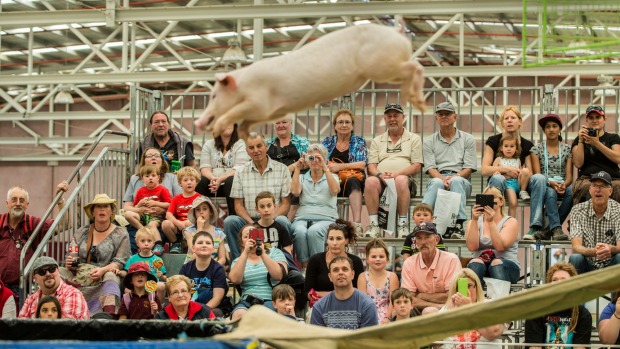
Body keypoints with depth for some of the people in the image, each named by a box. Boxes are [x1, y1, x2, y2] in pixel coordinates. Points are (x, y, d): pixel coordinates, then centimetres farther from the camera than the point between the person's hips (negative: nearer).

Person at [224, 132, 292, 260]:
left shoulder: (282, 169, 5)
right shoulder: (241, 173, 11)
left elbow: (286, 203, 2)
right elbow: (238, 205, 8)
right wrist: (251, 223, -12)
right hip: (249, 220, 2)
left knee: (282, 221, -35)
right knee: (229, 221, -27)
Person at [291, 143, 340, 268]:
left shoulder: (332, 177, 18)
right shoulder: (302, 178, 22)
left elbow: (335, 190, -6)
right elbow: (295, 192, 1)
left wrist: (325, 168, -10)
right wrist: (297, 169, 2)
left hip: (325, 219, -1)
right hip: (303, 218, 1)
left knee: (314, 231, -38)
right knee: (299, 231, -36)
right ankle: (305, 265, -31)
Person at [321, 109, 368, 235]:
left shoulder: (359, 141, 13)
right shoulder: (328, 142, 21)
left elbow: (362, 164, -2)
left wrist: (340, 166, -15)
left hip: (353, 179, -2)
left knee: (352, 182, -38)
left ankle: (357, 223, -50)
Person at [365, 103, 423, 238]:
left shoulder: (414, 139, 16)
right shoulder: (377, 141, 25)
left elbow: (417, 167, 5)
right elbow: (371, 166, 13)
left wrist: (397, 174, -12)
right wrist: (380, 175, -11)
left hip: (405, 179, -2)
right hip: (381, 181, 2)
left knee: (401, 180, -38)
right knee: (370, 181, -33)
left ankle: (403, 223, -34)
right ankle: (373, 223, -34)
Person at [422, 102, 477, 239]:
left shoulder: (468, 139, 14)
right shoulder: (429, 142, 17)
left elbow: (469, 168, 4)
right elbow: (430, 168, 3)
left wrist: (453, 178, -15)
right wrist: (443, 179, -19)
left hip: (461, 180, 0)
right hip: (438, 178, 0)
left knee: (456, 181, -37)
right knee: (437, 182, -36)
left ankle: (458, 225, -47)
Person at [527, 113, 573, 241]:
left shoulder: (567, 149, 12)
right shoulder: (537, 149, 8)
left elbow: (569, 175, 4)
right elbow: (537, 175, -2)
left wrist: (564, 185, -20)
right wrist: (551, 183, -22)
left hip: (563, 186, 2)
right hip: (544, 186, -2)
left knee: (571, 192, -34)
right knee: (551, 192, -38)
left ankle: (549, 229, -29)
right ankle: (556, 229, -44)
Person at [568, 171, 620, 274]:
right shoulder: (578, 210, -4)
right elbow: (576, 247, -15)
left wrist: (611, 249, -41)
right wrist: (593, 251, -39)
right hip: (588, 264, 0)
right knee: (575, 258, -31)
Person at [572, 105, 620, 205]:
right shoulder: (579, 139, 21)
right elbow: (578, 163, 5)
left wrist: (597, 144, -5)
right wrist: (581, 141, -1)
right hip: (587, 179, 0)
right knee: (586, 188, -39)